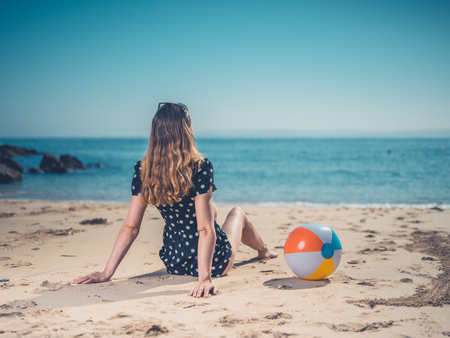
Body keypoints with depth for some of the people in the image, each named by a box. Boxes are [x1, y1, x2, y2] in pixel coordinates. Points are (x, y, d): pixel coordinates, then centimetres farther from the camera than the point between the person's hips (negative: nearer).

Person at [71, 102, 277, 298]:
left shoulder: (143, 172, -12)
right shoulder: (200, 168, -26)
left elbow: (130, 228, -12)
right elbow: (205, 229, -29)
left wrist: (107, 273, -7)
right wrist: (205, 278, -28)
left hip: (174, 265, 4)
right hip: (214, 262, -4)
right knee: (237, 213, 30)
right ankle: (263, 250, 60)